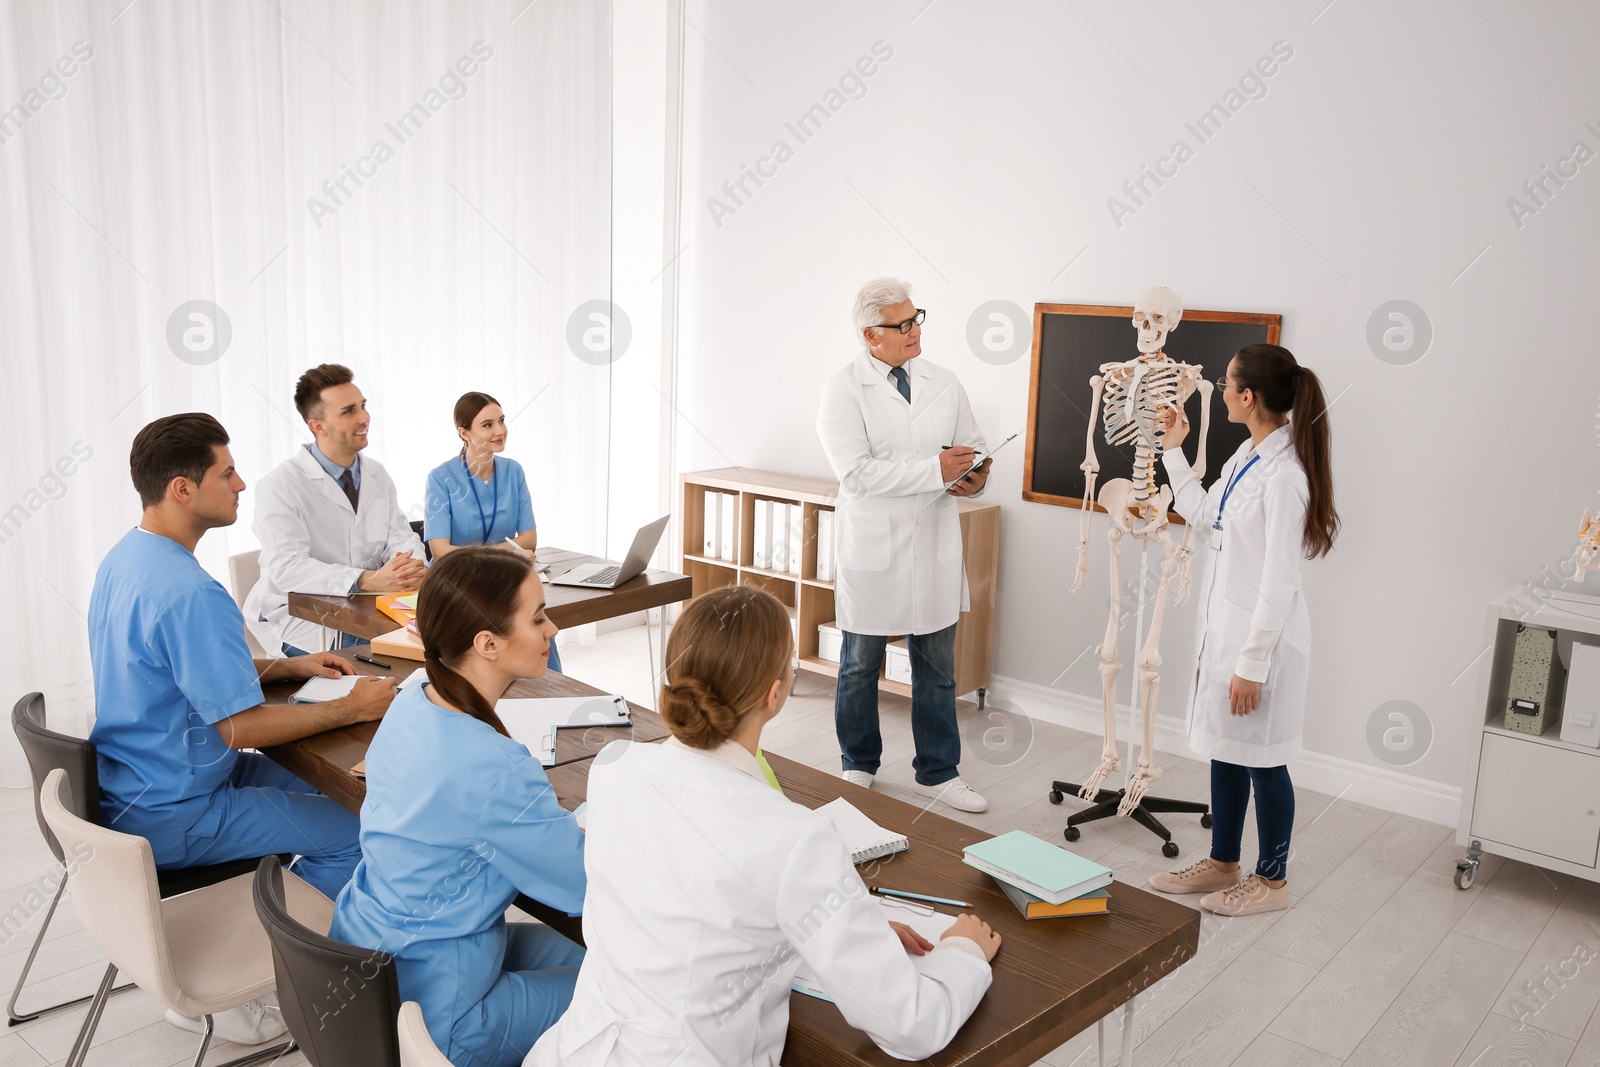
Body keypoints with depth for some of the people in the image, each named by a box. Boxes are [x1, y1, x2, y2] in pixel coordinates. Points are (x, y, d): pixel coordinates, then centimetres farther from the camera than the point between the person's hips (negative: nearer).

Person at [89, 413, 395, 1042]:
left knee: (319, 790, 17)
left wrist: (286, 667, 10)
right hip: (169, 814, -10)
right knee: (353, 834, -9)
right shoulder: (190, 593, -29)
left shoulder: (123, 559, 5)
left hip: (130, 783, 10)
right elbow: (242, 726, -26)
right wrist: (352, 708, -16)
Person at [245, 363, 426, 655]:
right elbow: (287, 567, -21)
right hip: (300, 617, -6)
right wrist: (368, 580, -33)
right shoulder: (280, 485, -11)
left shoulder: (378, 475, 10)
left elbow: (399, 537, 7)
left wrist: (411, 566, -19)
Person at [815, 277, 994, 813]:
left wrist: (975, 476, -11)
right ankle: (859, 767, 31)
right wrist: (934, 469, -22)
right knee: (860, 668, 12)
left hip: (935, 548, 4)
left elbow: (972, 446, 13)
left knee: (937, 670, 12)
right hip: (872, 549, -4)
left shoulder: (944, 384, 6)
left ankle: (938, 773, 27)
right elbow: (856, 472, -19)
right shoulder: (843, 390, -9)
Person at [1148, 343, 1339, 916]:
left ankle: (1272, 880, 25)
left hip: (1263, 633, -9)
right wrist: (1173, 452, 21)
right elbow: (1204, 517, 22)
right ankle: (1222, 864, 34)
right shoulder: (1247, 457, 6)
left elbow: (1278, 581, -22)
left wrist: (1253, 663, -20)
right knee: (1225, 749, 19)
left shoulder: (1284, 474, -23)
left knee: (1261, 758, 6)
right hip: (1226, 624, 9)